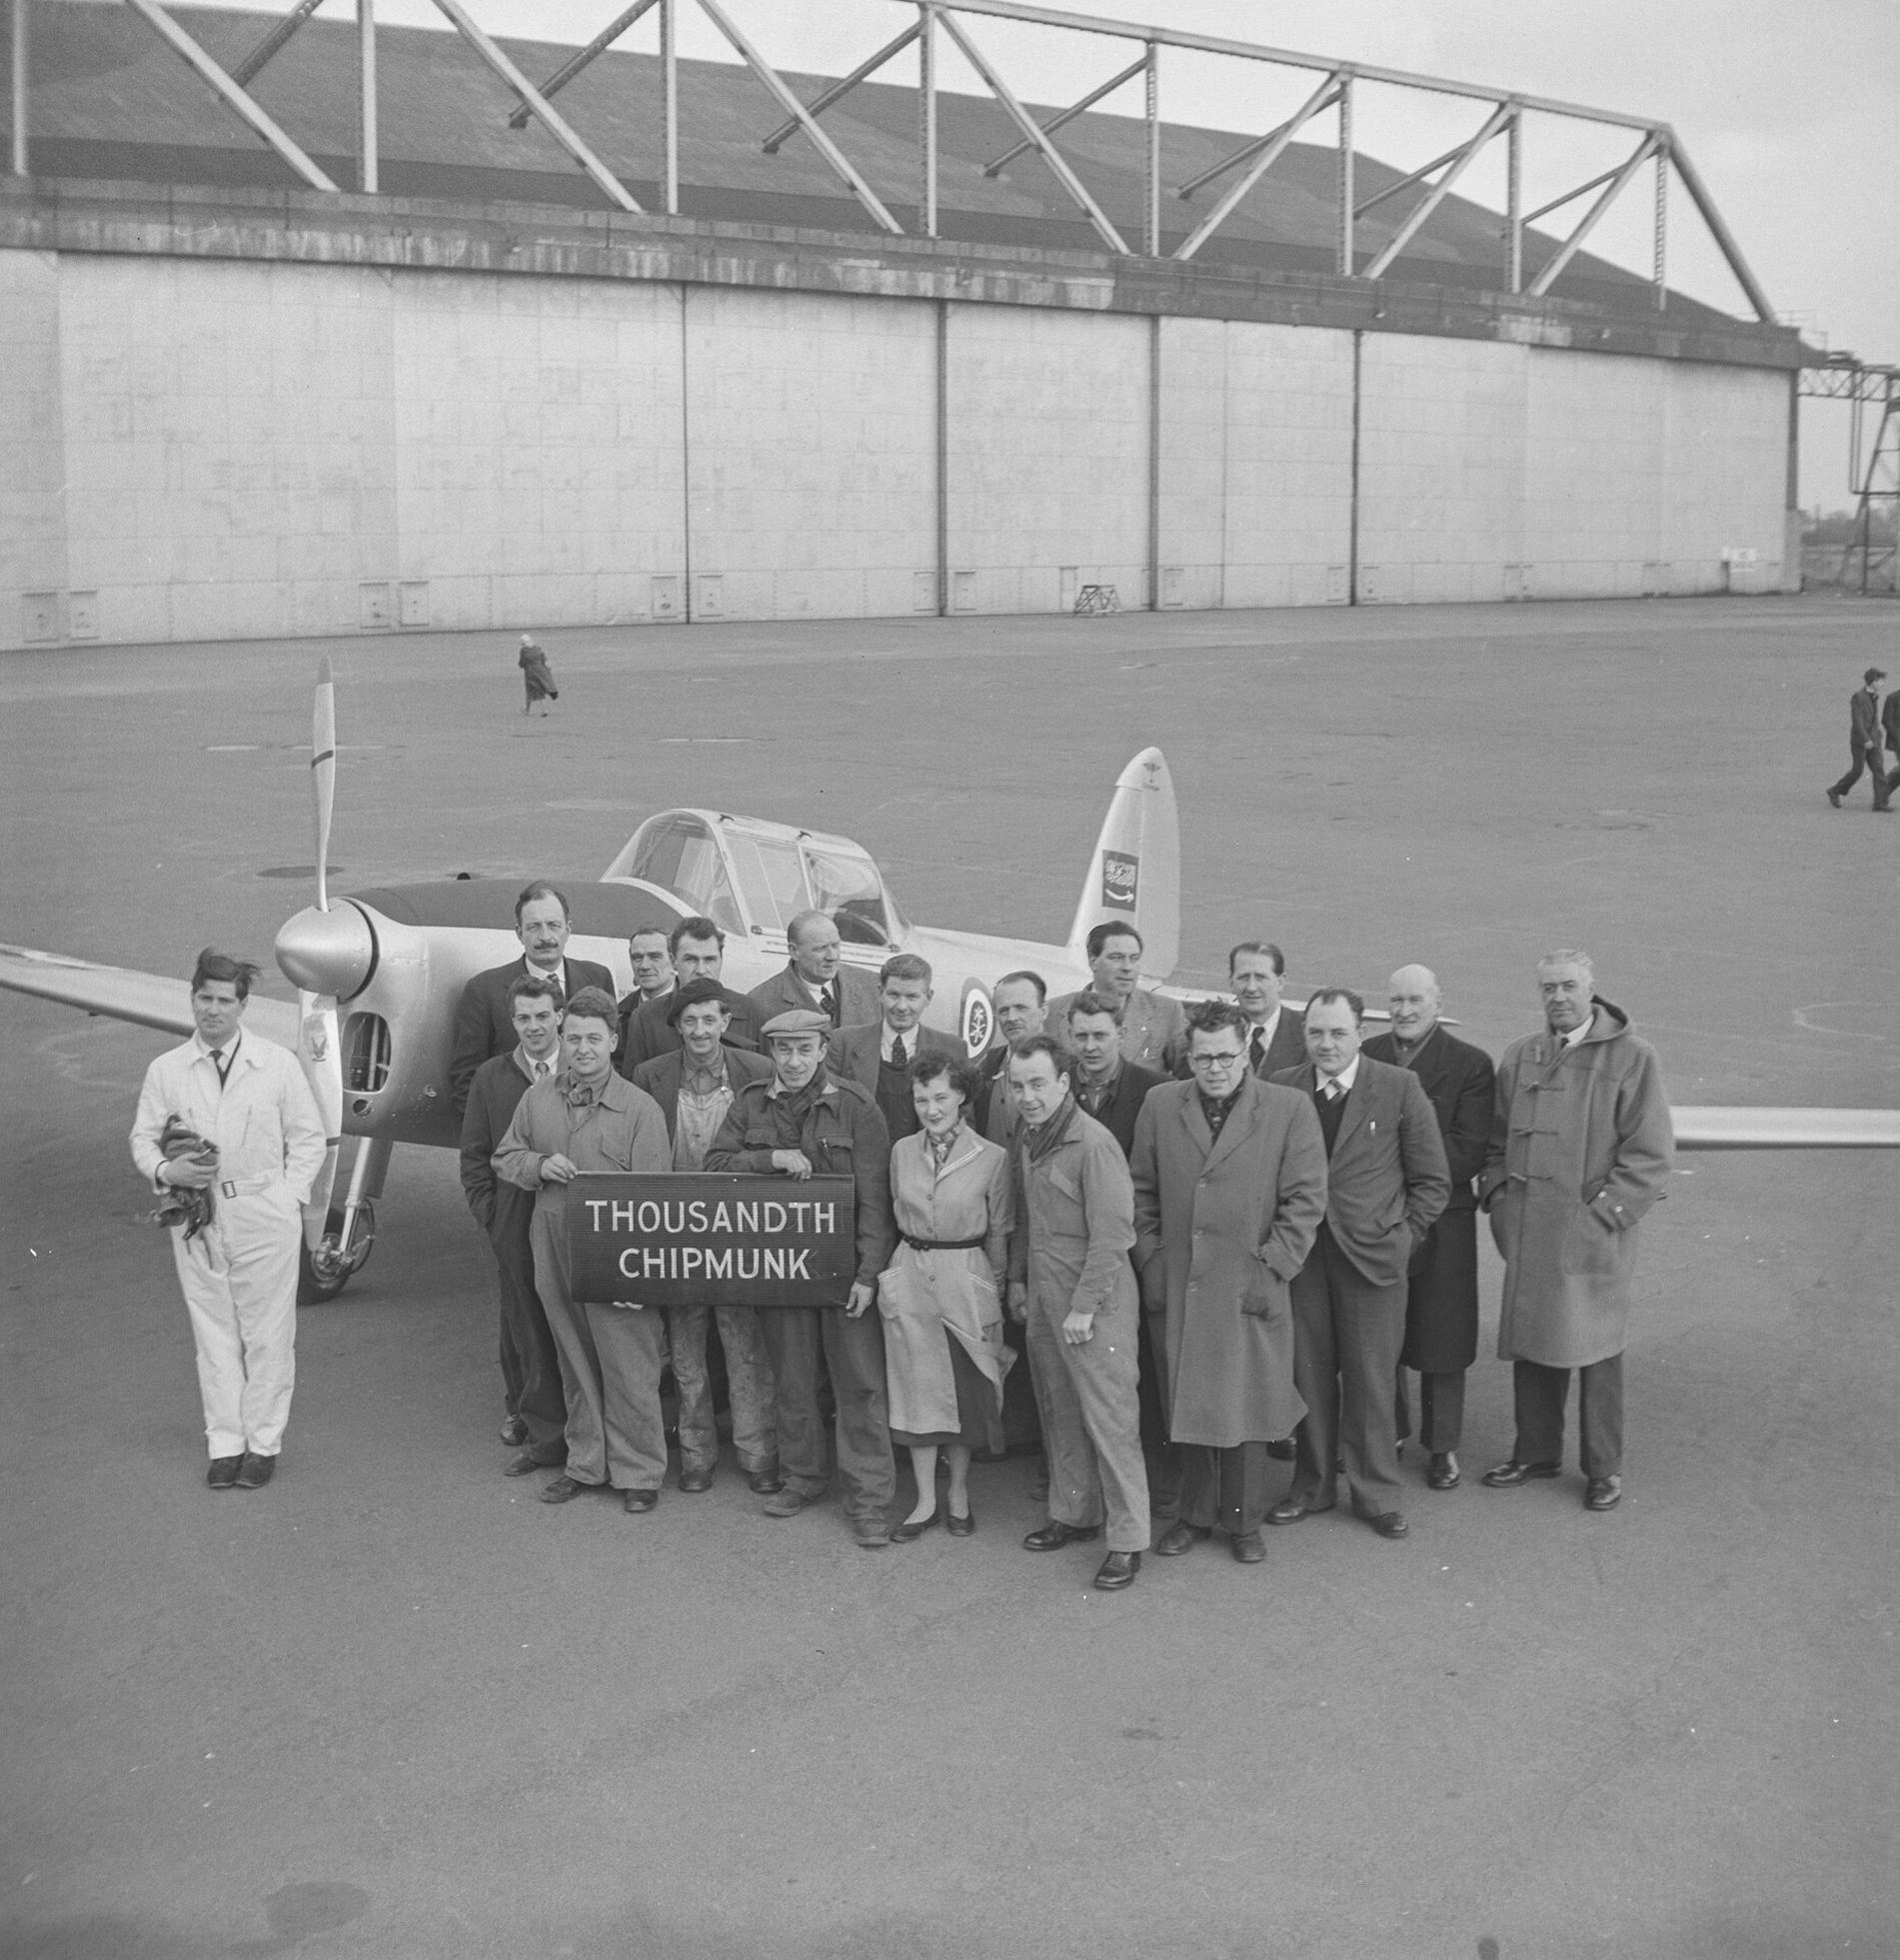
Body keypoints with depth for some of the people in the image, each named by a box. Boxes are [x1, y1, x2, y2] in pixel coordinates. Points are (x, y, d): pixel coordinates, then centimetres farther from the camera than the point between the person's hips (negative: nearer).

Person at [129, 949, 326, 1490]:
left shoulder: (278, 1064, 0)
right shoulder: (166, 1070, 3)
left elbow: (308, 1138, 5)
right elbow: (143, 1138, 8)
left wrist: (288, 1196, -4)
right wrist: (166, 1171, -12)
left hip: (264, 1217, -1)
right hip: (196, 1218, 2)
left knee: (267, 1334, 3)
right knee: (213, 1334, 6)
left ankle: (263, 1443, 14)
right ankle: (224, 1443, 14)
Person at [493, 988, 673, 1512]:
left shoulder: (640, 1109, -8)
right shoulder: (537, 1099, 7)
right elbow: (504, 1159, 16)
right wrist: (539, 1165, -8)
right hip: (555, 1258, 5)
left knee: (629, 1370, -2)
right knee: (576, 1366, 14)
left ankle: (639, 1472, 10)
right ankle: (585, 1464, 26)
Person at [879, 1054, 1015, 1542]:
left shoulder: (993, 1159, -6)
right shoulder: (902, 1152, 2)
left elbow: (998, 1233, 1)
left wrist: (996, 1291, 4)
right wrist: (911, 1260, 14)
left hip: (967, 1281, -2)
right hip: (910, 1278, 2)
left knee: (966, 1390, 6)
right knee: (917, 1389, 5)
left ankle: (959, 1493, 24)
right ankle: (925, 1500, 15)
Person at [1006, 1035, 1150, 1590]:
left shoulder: (1093, 1143, -16)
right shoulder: (1024, 1139, 9)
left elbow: (1111, 1235, -17)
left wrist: (1083, 1308, -17)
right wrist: (1017, 1280, 16)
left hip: (1095, 1296, -8)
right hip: (1042, 1294, 8)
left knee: (1110, 1419, -5)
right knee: (1059, 1415, 14)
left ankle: (1128, 1540, 1)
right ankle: (1073, 1514, 26)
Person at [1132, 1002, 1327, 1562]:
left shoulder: (1290, 1109, -3)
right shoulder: (1161, 1105, 5)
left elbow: (1305, 1200, -3)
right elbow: (1142, 1190, 12)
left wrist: (1270, 1269, -8)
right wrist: (1150, 1259, 4)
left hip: (1249, 1287, -2)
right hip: (1176, 1286, 2)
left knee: (1244, 1407, 4)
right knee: (1187, 1405, 9)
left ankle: (1243, 1522, 18)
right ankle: (1195, 1514, 24)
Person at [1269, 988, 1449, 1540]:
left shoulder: (1398, 1088, -2)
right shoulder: (1281, 1089, 4)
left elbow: (1432, 1181, 3)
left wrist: (1399, 1237, -2)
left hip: (1371, 1256, -2)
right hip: (1300, 1255, 2)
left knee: (1372, 1378, 3)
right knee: (1307, 1374, 7)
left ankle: (1376, 1494, 15)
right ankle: (1311, 1485, 21)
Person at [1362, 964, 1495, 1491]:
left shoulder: (1471, 1065, -5)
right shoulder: (1366, 1056, 5)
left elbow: (1469, 1152, -12)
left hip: (1439, 1221, -3)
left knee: (1440, 1338, 6)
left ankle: (1442, 1447, 19)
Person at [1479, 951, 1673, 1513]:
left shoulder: (1631, 1057, -6)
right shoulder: (1520, 1056, 10)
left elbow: (1651, 1154, -7)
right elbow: (1496, 1137, 19)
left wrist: (1604, 1214, -12)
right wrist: (1498, 1197, 6)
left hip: (1592, 1233, -4)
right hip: (1527, 1231, 5)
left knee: (1596, 1351, 3)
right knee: (1529, 1342, 11)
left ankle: (1603, 1469, 15)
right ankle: (1536, 1452, 26)